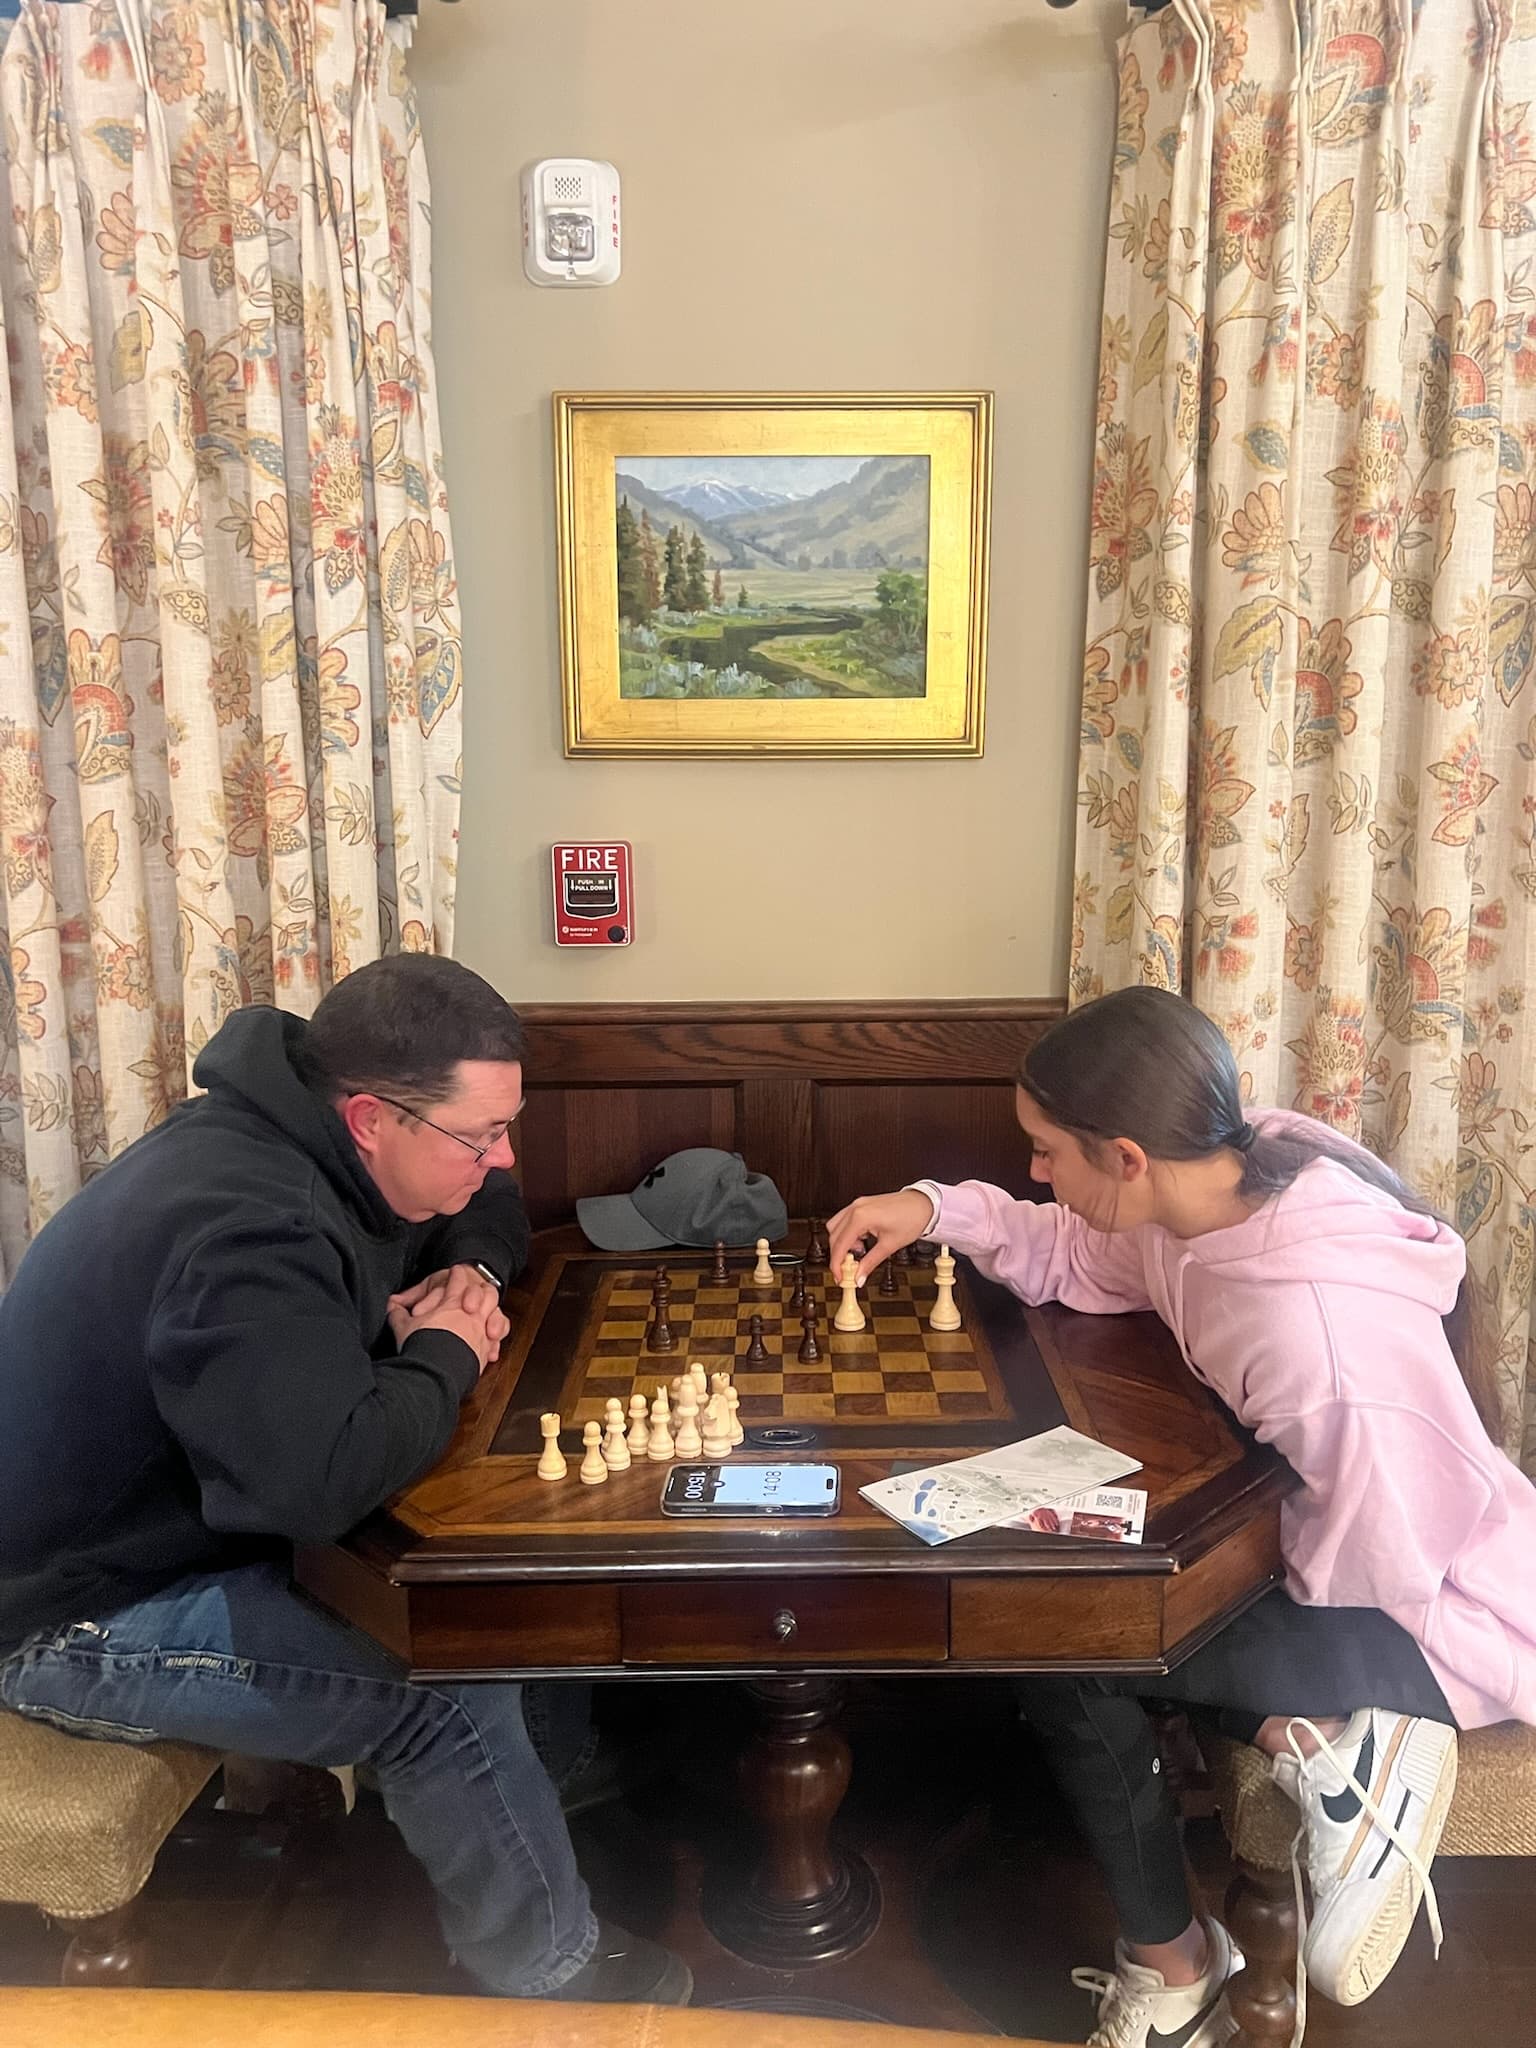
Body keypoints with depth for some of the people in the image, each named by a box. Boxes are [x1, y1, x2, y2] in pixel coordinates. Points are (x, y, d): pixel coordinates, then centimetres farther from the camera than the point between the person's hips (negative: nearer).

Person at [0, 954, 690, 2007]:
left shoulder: (313, 1141, -5)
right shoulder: (241, 1229, -34)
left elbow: (489, 1207, 13)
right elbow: (327, 1476, -45)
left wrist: (471, 1273, -10)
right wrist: (445, 1355, -25)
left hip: (195, 1518, 9)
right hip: (88, 1608, -9)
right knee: (453, 1699, -20)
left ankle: (558, 1784, 21)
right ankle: (549, 1970, 6)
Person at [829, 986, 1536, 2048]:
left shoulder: (1317, 1332, -39)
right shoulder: (1220, 1178, -15)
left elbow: (1378, 1563, -28)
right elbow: (1072, 1256, 4)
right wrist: (939, 1209, -10)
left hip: (1441, 1616, -8)